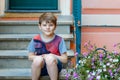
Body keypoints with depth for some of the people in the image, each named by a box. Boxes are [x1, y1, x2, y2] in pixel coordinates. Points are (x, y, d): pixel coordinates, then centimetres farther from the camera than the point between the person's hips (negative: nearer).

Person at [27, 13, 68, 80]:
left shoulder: (59, 40, -5)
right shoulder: (36, 39, -1)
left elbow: (65, 59, -3)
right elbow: (30, 56, 6)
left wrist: (53, 56, -19)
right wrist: (41, 57, -13)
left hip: (54, 65, -1)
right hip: (39, 67, 1)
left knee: (50, 58, -34)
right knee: (38, 59, -33)